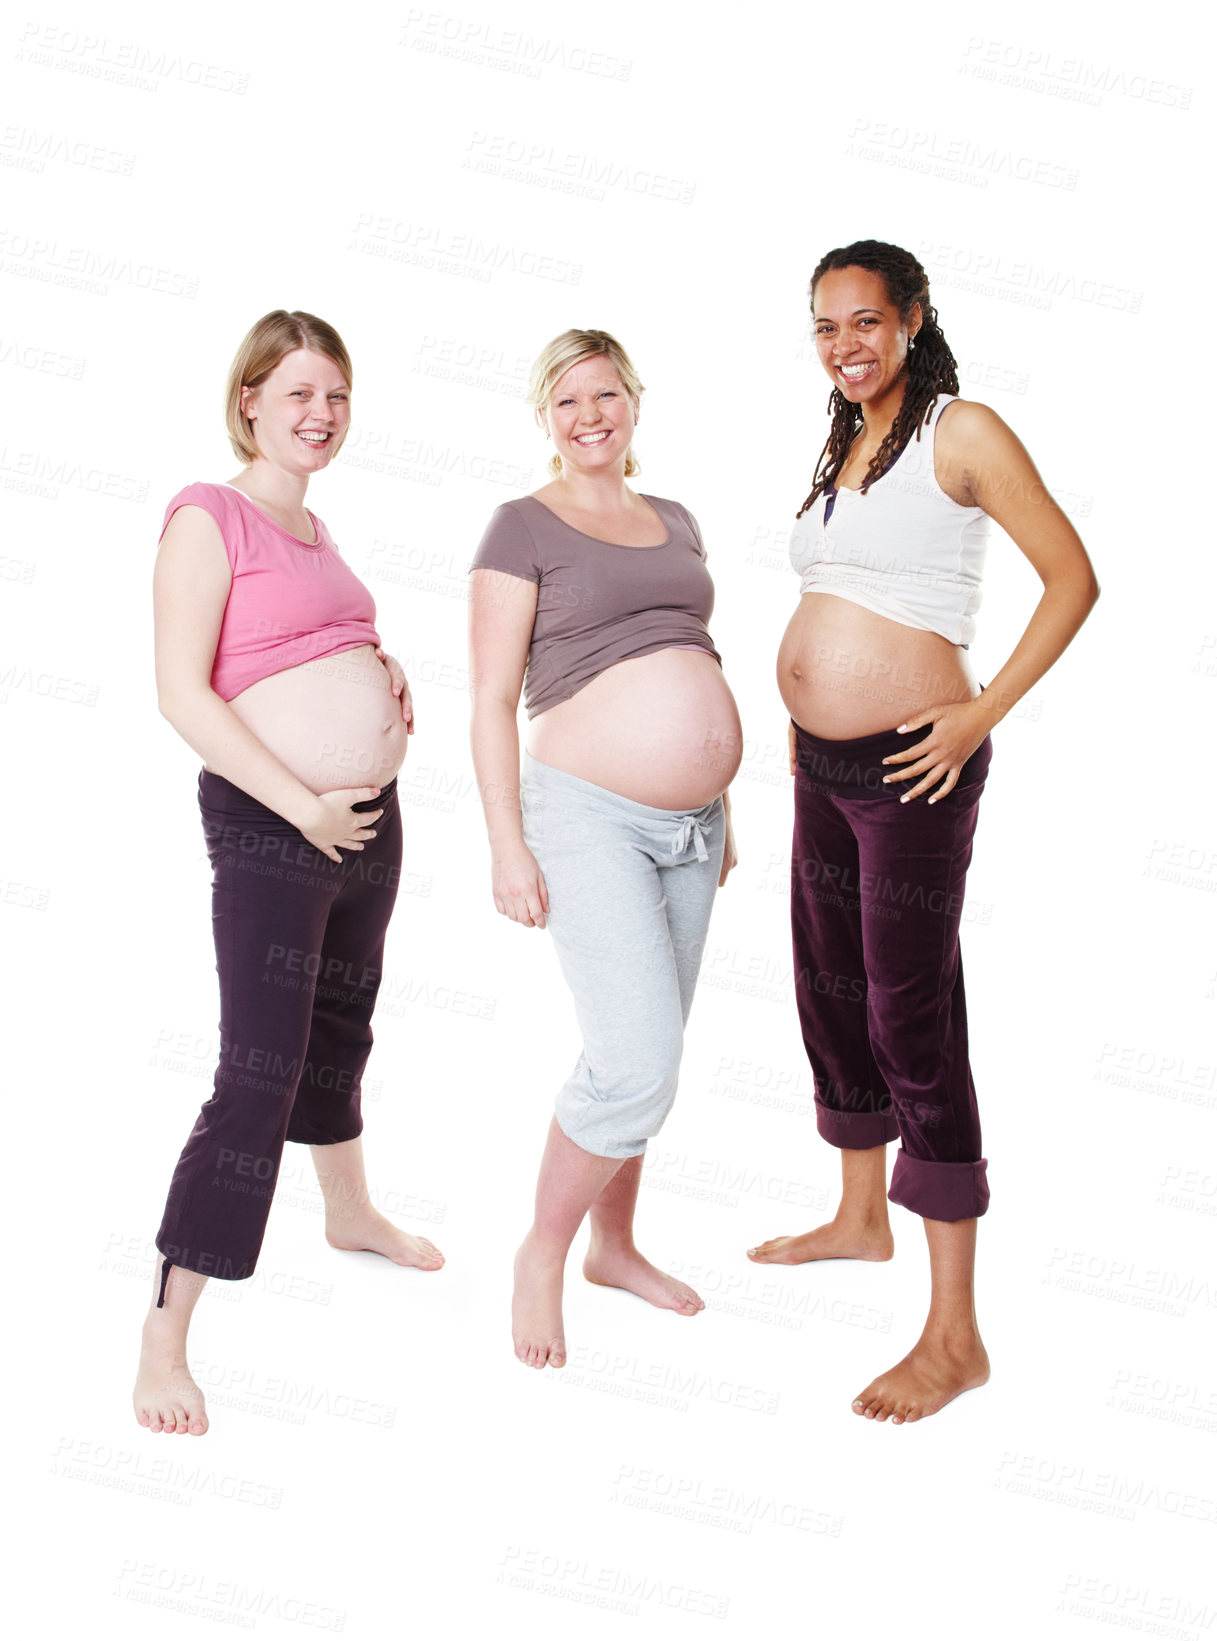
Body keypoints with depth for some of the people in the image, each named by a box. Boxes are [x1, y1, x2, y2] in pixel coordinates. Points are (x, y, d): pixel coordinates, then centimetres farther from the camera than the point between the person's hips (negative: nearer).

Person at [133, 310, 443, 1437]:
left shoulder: (312, 527, 14)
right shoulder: (209, 516, -10)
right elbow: (182, 692, -17)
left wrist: (382, 674, 6)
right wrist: (302, 806, -21)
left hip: (367, 813, 8)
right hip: (268, 823, -8)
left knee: (341, 1030, 24)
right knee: (259, 1075, -11)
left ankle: (350, 1214, 47)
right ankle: (163, 1347, -3)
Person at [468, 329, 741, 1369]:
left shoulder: (675, 522, 15)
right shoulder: (523, 528, -3)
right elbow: (492, 699, -7)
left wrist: (722, 810, 19)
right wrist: (507, 846, -13)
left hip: (688, 825, 7)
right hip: (589, 816, -6)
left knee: (649, 1054, 13)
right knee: (637, 1064, -14)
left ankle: (615, 1247, 31)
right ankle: (542, 1253, 9)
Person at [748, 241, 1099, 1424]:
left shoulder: (962, 433, -9)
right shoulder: (845, 447, 13)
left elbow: (1073, 579, -11)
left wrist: (980, 715, -16)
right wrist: (807, 709, 16)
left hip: (909, 769, -8)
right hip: (823, 766, 8)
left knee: (911, 1019, -8)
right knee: (828, 991, 18)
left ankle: (953, 1334, -1)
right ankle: (861, 1217, 40)